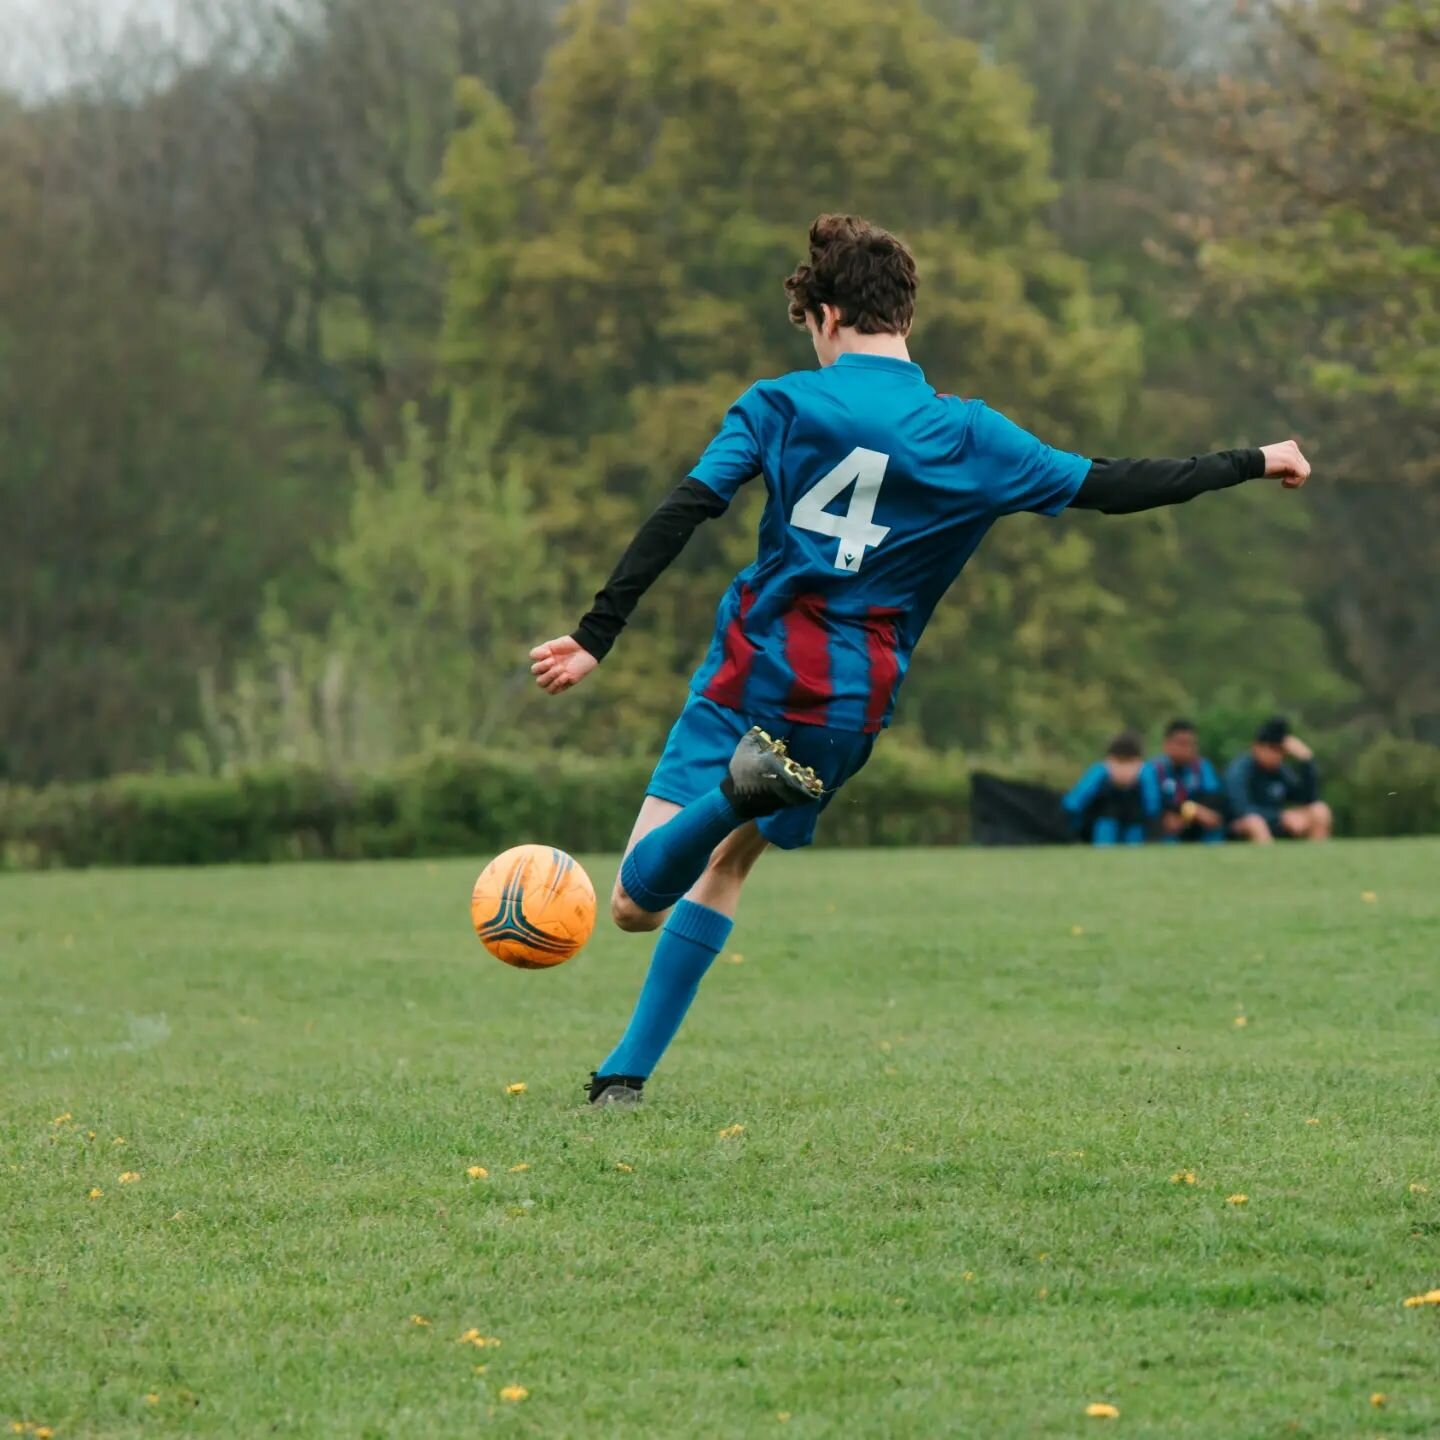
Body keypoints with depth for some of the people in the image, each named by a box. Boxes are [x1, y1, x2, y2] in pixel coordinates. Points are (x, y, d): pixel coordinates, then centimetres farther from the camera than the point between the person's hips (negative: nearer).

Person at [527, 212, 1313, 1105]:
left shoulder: (782, 405, 0)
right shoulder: (969, 438, 3)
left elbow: (680, 518, -8)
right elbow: (1112, 489, 6)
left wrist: (595, 638, -8)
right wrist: (1253, 464, 18)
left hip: (754, 671, -3)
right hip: (852, 709, 3)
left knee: (638, 902, -7)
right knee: (725, 870, 24)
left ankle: (744, 786, -34)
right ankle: (627, 1072, 17)